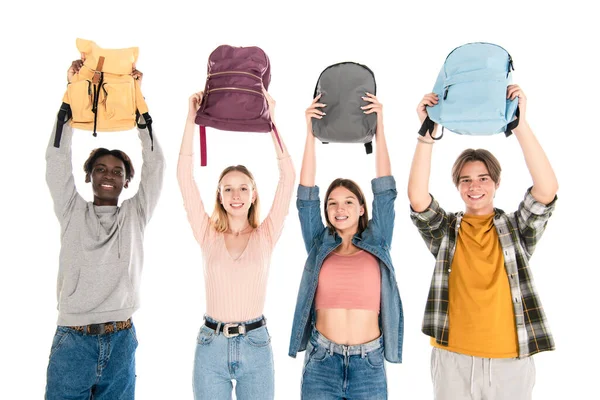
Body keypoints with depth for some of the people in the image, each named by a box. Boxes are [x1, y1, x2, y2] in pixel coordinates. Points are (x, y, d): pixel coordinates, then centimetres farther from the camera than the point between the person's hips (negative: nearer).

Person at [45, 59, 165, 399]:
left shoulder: (135, 215, 7)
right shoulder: (73, 212, 7)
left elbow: (155, 163, 2)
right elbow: (58, 159, 1)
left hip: (121, 339, 1)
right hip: (72, 339, 0)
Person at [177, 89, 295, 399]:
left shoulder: (266, 235, 0)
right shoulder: (208, 235, 1)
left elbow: (288, 175, -7)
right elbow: (184, 174, -4)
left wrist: (271, 119, -7)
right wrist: (192, 117, -5)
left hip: (255, 344, 0)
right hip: (211, 343, 1)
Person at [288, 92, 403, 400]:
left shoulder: (376, 244, 3)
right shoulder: (319, 245, 5)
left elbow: (385, 191, -2)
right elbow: (306, 197, -1)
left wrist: (379, 127, -6)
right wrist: (311, 133, -5)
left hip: (369, 363, 0)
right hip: (321, 361, 1)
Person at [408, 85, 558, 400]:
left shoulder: (516, 229, 1)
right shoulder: (445, 231, 2)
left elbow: (547, 189, -15)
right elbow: (418, 199, -16)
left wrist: (520, 123, -21)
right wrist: (427, 132, -22)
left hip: (511, 361, 0)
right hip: (453, 358, 0)